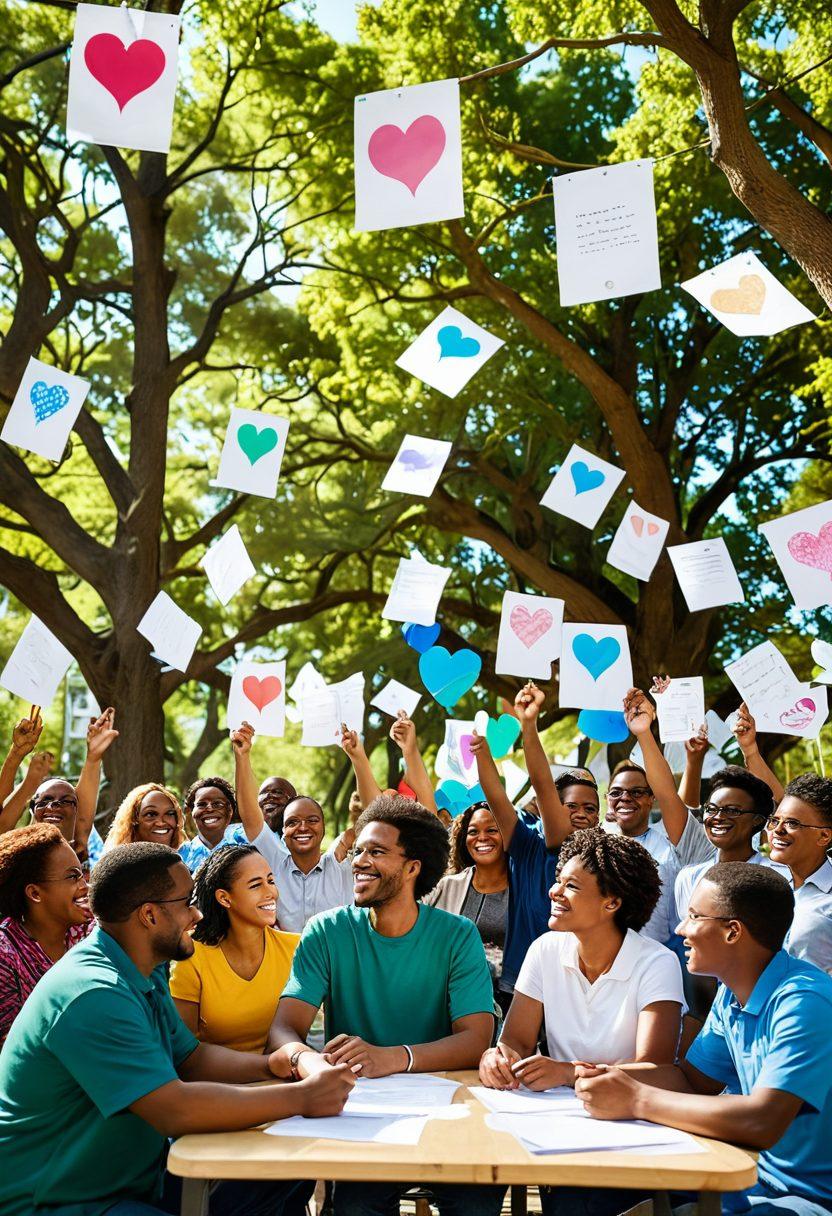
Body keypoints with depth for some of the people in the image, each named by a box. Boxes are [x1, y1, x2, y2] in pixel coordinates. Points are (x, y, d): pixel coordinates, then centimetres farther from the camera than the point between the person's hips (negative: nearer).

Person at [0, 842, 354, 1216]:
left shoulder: (147, 975, 9)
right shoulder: (93, 995, -26)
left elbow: (190, 1058, 17)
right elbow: (174, 1109, -30)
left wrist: (272, 1065, -1)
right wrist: (300, 1097, -24)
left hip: (140, 1180, 10)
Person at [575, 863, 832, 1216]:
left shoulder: (804, 1003, -24)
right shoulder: (731, 994, 6)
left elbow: (763, 1123, -34)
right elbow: (693, 1079, 13)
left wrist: (636, 1099, -25)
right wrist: (611, 1078, -8)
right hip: (756, 1175, 8)